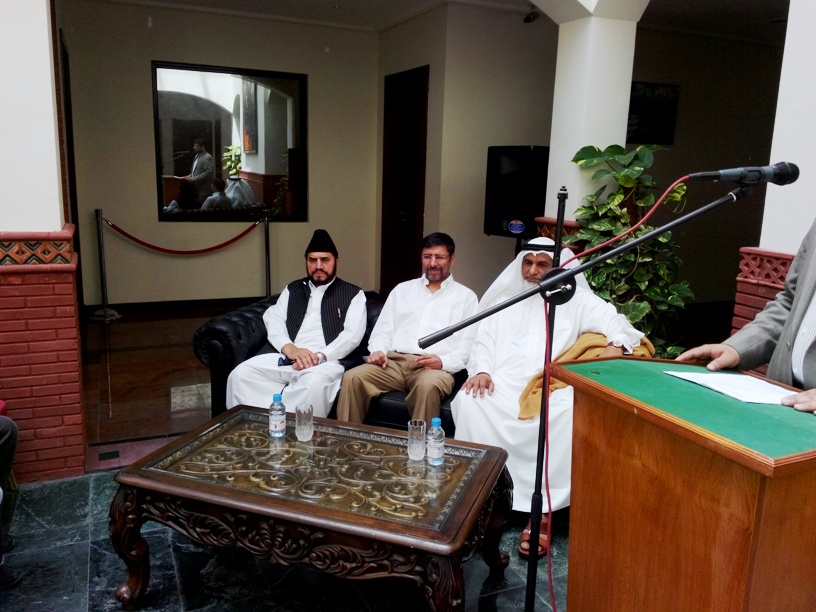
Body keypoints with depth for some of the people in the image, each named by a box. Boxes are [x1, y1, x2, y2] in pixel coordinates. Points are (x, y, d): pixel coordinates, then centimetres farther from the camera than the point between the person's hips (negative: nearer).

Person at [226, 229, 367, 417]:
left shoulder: (353, 294, 11)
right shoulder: (292, 289, 23)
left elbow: (353, 334, -2)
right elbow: (274, 321, 11)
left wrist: (321, 356, -16)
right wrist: (290, 348, -11)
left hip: (326, 361, -4)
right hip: (286, 358, 4)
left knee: (315, 383, -39)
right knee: (241, 374, -22)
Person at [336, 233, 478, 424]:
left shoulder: (466, 296, 13)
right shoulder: (402, 289, 23)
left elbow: (469, 345, 4)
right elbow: (383, 330, 19)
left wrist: (443, 362, -14)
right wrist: (378, 350, -4)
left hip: (435, 367, -3)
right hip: (394, 362, 3)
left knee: (428, 385, -38)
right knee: (352, 377, -25)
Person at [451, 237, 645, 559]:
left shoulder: (574, 299, 16)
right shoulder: (504, 299, 22)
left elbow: (610, 317, 4)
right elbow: (484, 341, 17)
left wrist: (616, 342, -20)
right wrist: (481, 370, -4)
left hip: (552, 389, -1)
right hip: (503, 386, 2)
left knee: (576, 416, -34)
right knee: (469, 401, -29)